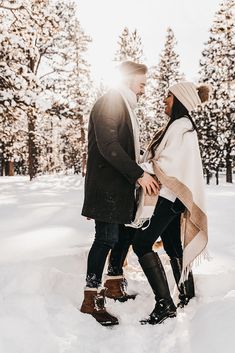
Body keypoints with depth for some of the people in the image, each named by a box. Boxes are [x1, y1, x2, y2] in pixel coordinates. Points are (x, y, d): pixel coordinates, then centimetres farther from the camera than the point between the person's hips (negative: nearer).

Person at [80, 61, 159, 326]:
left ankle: (114, 284, 30)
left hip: (122, 184, 10)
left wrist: (140, 174, 12)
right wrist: (139, 174, -22)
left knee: (126, 233, 14)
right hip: (106, 184, -10)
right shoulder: (108, 103, -10)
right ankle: (91, 298, 4)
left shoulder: (126, 107, 20)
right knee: (107, 237, -8)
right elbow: (108, 146, -22)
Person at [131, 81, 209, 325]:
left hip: (170, 195, -10)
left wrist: (137, 170, -17)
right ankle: (188, 298, 25)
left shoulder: (181, 126, -12)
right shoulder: (181, 126, 18)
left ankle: (165, 304, -9)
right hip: (171, 195, 10)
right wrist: (143, 167, 5)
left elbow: (168, 163, -21)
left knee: (142, 243, -12)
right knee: (173, 247, 15)